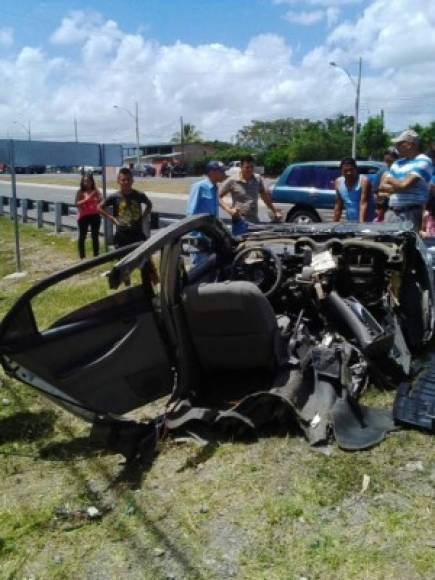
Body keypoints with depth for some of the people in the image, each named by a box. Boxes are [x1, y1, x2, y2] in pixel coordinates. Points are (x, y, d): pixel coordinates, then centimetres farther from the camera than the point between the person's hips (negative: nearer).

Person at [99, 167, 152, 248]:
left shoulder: (139, 195, -2)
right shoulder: (115, 197, -5)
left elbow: (149, 205, 17)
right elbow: (100, 207, 6)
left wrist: (143, 217, 4)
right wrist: (112, 218, -2)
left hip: (138, 233, 1)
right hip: (122, 234, -1)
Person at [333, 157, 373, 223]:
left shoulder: (363, 181, -15)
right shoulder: (338, 182, 1)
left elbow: (363, 204, -22)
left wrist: (361, 223, -32)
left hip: (366, 222, -4)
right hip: (349, 222, 4)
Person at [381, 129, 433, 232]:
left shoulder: (423, 161, -5)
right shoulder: (397, 163, 19)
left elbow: (405, 185, -15)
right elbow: (383, 186, 12)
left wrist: (390, 180, 4)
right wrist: (398, 188, -7)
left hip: (412, 213, -7)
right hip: (392, 212, 7)